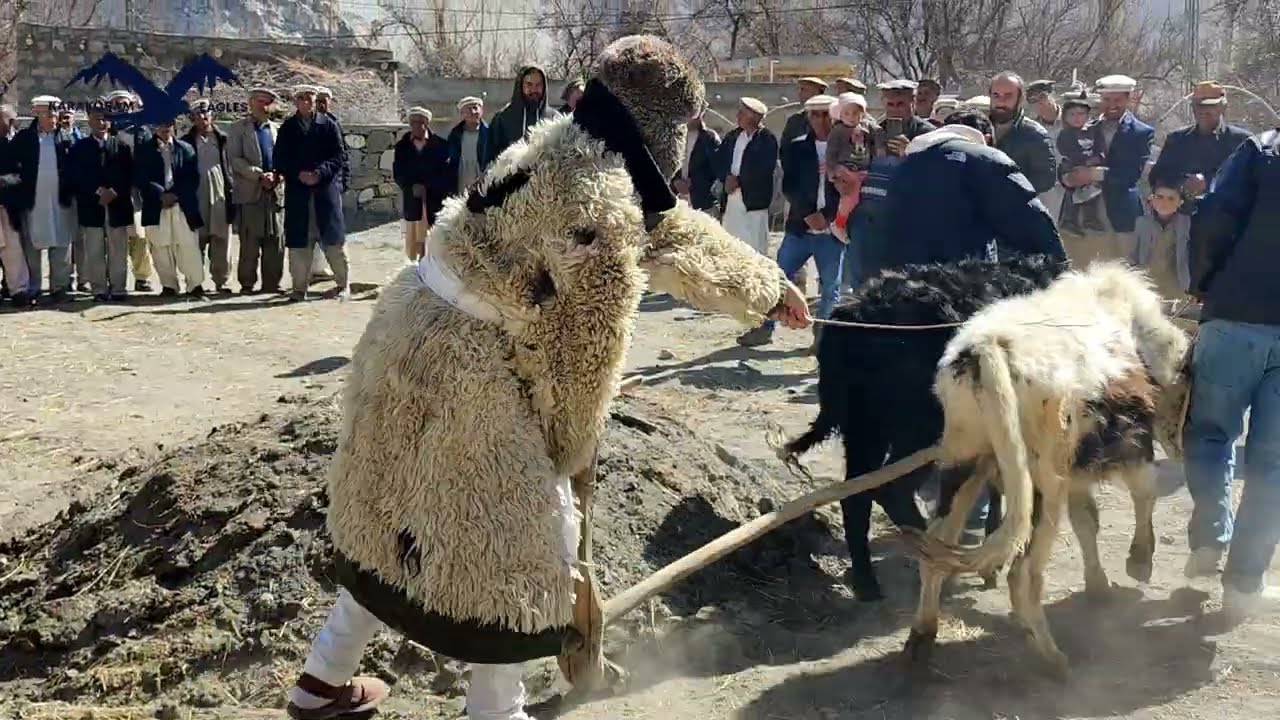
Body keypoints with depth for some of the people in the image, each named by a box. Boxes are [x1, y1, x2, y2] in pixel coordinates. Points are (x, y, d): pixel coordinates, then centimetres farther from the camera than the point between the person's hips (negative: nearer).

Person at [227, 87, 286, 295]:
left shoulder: (275, 129, 19)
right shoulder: (239, 128, 4)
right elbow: (235, 159, -5)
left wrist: (279, 175, -1)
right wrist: (260, 175, -15)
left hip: (275, 192, 5)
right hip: (250, 192, -4)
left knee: (275, 242, 4)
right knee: (250, 242, -4)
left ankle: (271, 283, 11)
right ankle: (247, 284, 2)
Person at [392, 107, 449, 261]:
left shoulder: (440, 144, 0)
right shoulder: (402, 145, 8)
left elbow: (446, 173, -4)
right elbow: (398, 173, 4)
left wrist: (426, 187, -13)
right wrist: (412, 187, -12)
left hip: (435, 200, -2)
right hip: (412, 200, 2)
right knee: (412, 240, 3)